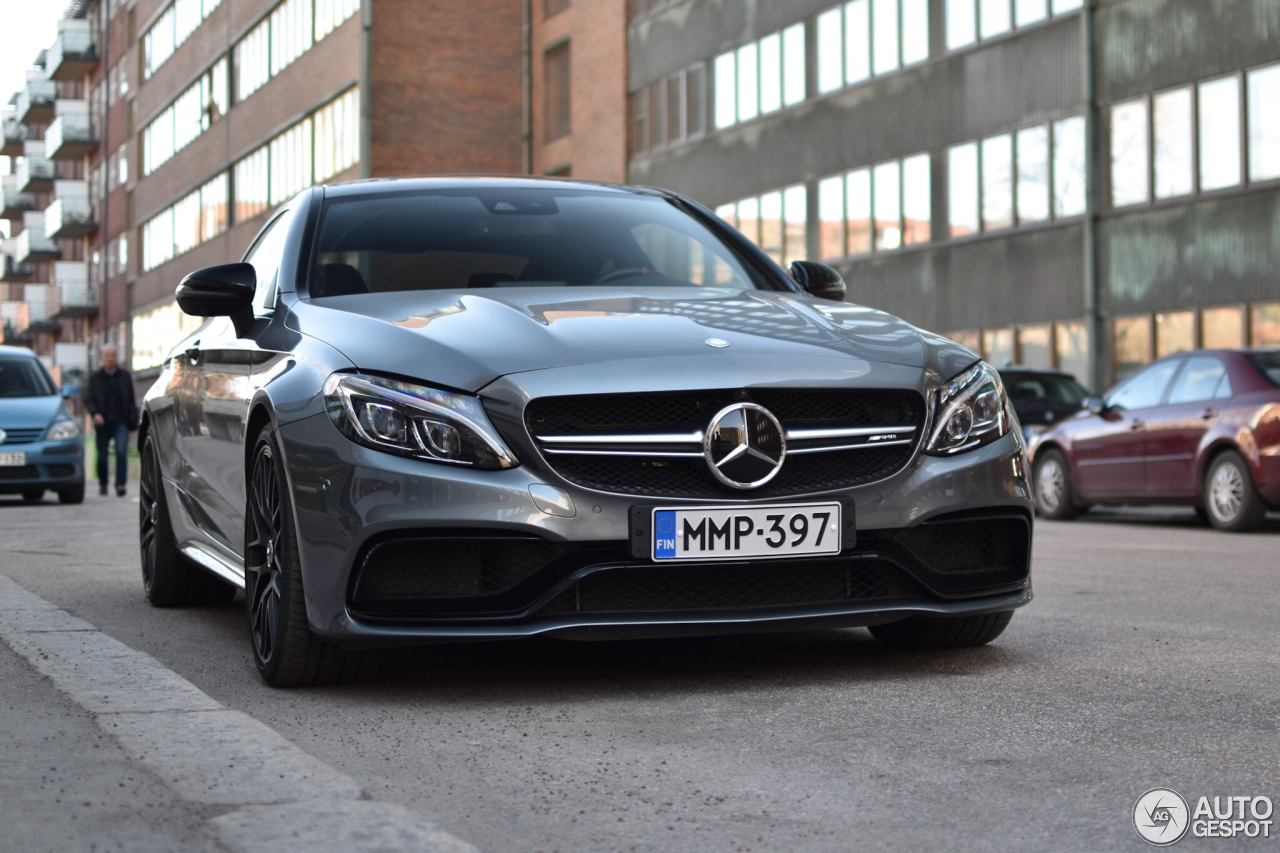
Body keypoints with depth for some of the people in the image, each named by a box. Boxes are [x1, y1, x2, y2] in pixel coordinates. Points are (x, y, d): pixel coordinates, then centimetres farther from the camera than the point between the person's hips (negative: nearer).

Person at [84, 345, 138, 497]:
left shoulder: (125, 376, 9)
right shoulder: (95, 378, 8)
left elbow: (131, 400, 11)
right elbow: (89, 399, 2)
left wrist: (132, 423, 6)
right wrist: (95, 413, -18)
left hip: (120, 423, -1)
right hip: (103, 423, 1)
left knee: (121, 451, -17)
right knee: (102, 455, 7)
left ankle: (120, 484, -19)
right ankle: (102, 484, 25)